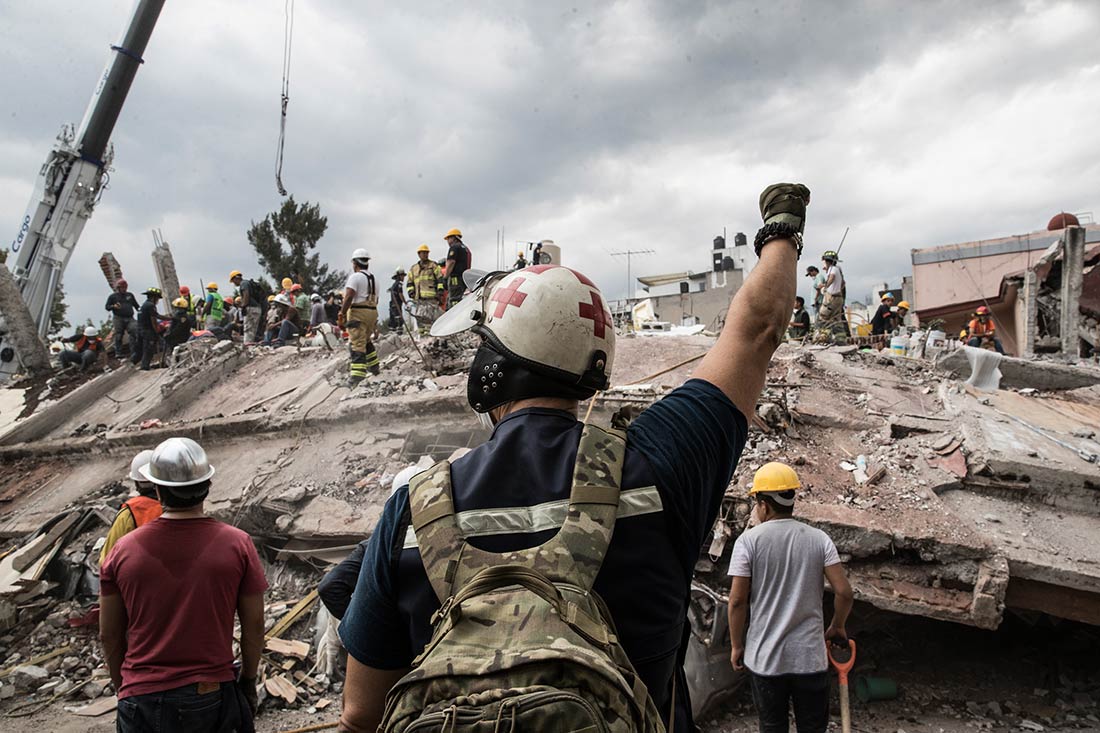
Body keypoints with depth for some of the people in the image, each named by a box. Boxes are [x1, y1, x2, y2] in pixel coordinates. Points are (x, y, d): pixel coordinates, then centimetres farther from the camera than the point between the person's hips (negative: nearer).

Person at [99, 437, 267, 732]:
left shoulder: (123, 550, -6)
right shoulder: (237, 544, -10)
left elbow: (109, 636, 3)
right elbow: (254, 626, -4)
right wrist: (249, 680, 12)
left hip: (142, 700, 1)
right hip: (212, 696, 0)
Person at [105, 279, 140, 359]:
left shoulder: (130, 295, 21)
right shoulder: (113, 296, 11)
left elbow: (136, 305, 27)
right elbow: (107, 307, 8)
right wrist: (114, 306, -13)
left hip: (129, 318, 2)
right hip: (118, 319, -2)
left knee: (133, 333, -14)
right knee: (118, 336, -5)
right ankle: (118, 353, -4)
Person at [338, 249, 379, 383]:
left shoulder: (355, 277, -7)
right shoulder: (373, 279, 17)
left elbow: (349, 297, -17)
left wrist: (342, 315, -16)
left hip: (358, 313, -8)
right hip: (372, 312, 8)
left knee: (357, 345, -11)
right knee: (366, 341, 26)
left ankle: (357, 378, -18)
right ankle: (374, 368, 34)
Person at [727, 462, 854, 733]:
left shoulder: (748, 540, -8)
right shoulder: (819, 538, -2)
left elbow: (737, 601, -9)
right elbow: (844, 592, -6)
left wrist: (736, 646, 4)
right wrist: (837, 627, 12)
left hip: (764, 657, -1)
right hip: (810, 655, 1)